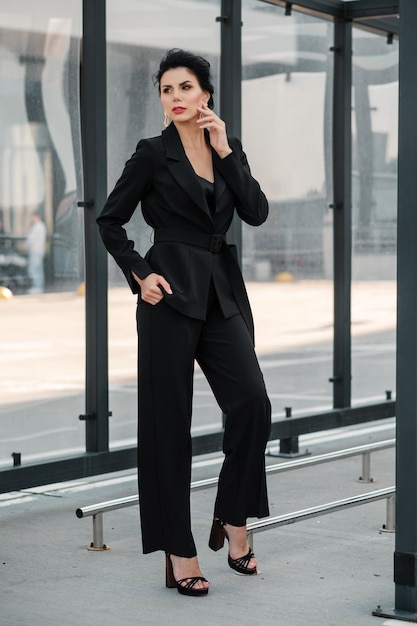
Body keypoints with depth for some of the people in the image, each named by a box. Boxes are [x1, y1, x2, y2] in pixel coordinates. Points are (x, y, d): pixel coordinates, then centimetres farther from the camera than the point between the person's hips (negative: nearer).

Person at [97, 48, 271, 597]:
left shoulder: (229, 153, 13)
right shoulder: (154, 154, 0)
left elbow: (256, 213, -1)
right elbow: (110, 220, 3)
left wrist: (225, 149, -4)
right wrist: (140, 275, -6)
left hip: (222, 293, 4)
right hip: (172, 292, -4)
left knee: (251, 401, -12)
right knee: (168, 419, -2)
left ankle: (233, 520, 7)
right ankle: (178, 552, 5)